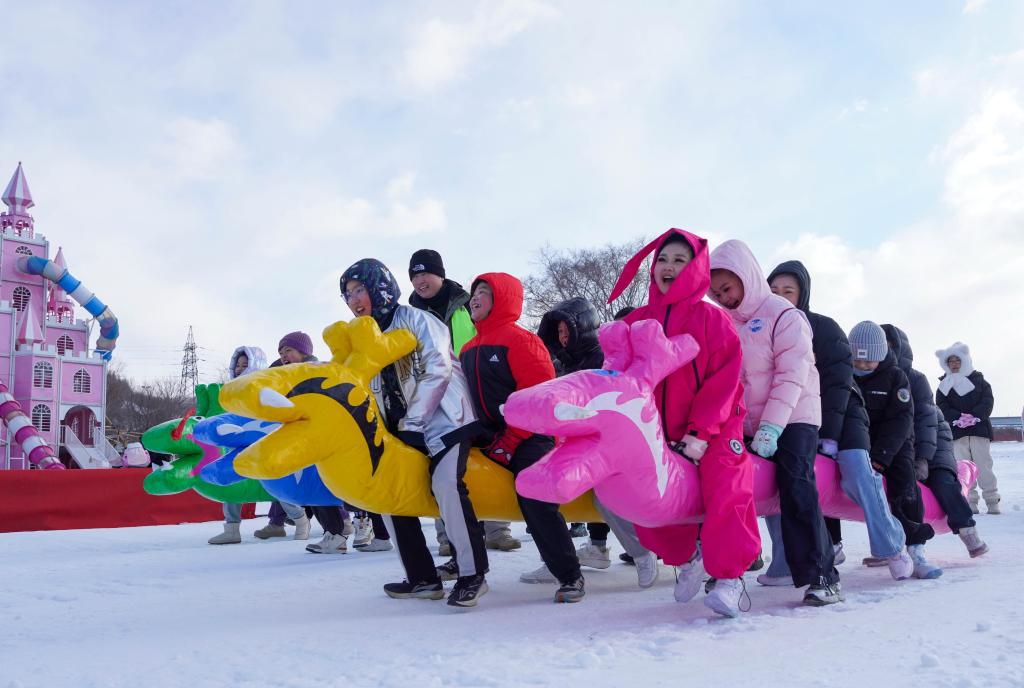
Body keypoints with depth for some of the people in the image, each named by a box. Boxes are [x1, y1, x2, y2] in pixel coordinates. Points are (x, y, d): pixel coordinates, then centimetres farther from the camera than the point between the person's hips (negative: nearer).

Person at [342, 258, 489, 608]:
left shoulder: (415, 319, -7)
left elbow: (438, 369, -16)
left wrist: (414, 420, -16)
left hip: (445, 418, -8)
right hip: (405, 429, 8)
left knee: (445, 484, -27)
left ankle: (472, 574, -17)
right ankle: (423, 578, 8)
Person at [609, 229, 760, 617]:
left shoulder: (711, 318, -4)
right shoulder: (636, 322, 6)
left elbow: (724, 378, -10)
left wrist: (701, 433, -18)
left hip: (712, 430, -4)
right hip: (659, 433, 4)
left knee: (727, 493, -23)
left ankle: (729, 578, -9)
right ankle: (686, 557, 24)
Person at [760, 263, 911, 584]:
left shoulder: (825, 328, -7)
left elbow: (838, 383, -13)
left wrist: (829, 434, -20)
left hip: (840, 413, -3)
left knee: (856, 472, -26)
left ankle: (891, 546, -4)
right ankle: (785, 566, -7)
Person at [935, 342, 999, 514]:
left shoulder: (978, 379, 10)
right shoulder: (944, 385, 11)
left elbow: (988, 401, 0)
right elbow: (942, 407, 1)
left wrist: (973, 416, -16)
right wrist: (959, 418, -16)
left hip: (979, 428, -1)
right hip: (957, 432, 1)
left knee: (984, 465, -3)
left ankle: (992, 502, 3)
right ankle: (970, 502, 0)